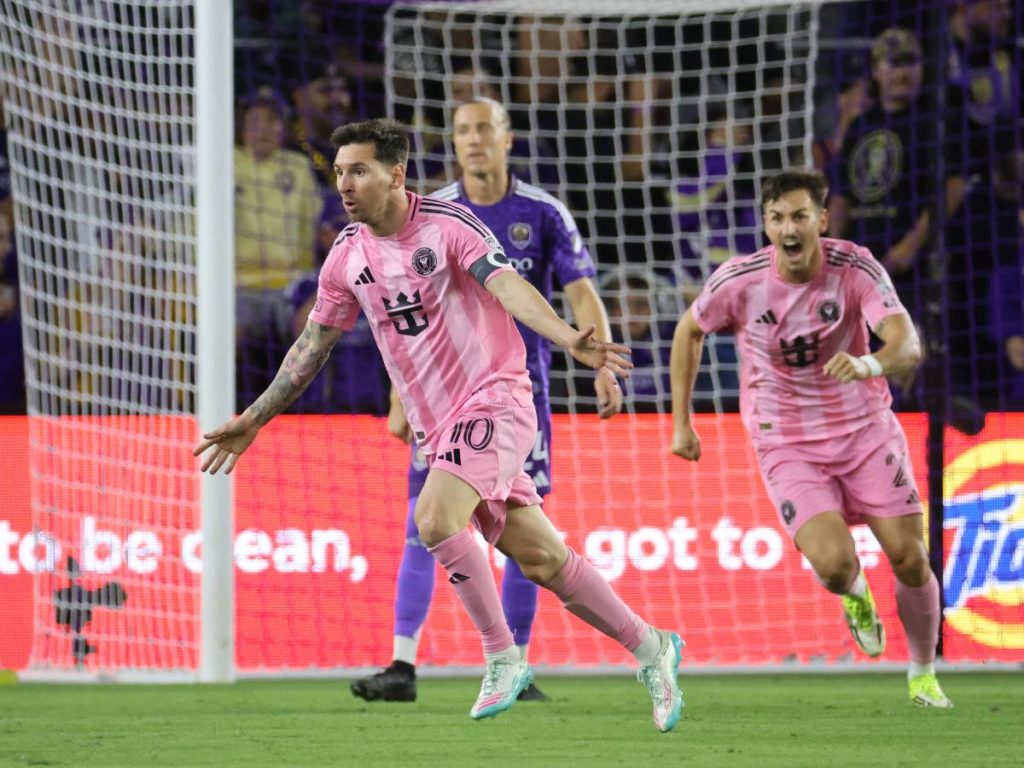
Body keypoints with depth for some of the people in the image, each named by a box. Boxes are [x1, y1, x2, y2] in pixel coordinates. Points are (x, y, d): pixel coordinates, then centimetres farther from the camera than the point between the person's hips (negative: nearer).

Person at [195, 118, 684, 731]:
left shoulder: (447, 225, -12)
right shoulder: (348, 257, 6)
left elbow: (509, 287, -25)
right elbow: (312, 346, 17)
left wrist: (569, 339, -42)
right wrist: (254, 420, 19)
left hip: (494, 398, -6)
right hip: (436, 424, 6)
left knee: (435, 519, -26)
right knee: (540, 559, 4)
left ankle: (504, 658, -11)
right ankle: (650, 647, 18)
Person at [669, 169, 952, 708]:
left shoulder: (856, 268, -17)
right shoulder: (739, 282, -14)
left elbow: (908, 345, -29)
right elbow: (689, 331, 6)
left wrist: (870, 365, -52)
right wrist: (681, 422, 7)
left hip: (866, 430, 1)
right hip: (787, 445, -1)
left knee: (909, 559, -5)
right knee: (833, 563, -21)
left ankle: (923, 675, 22)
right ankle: (856, 597, 19)